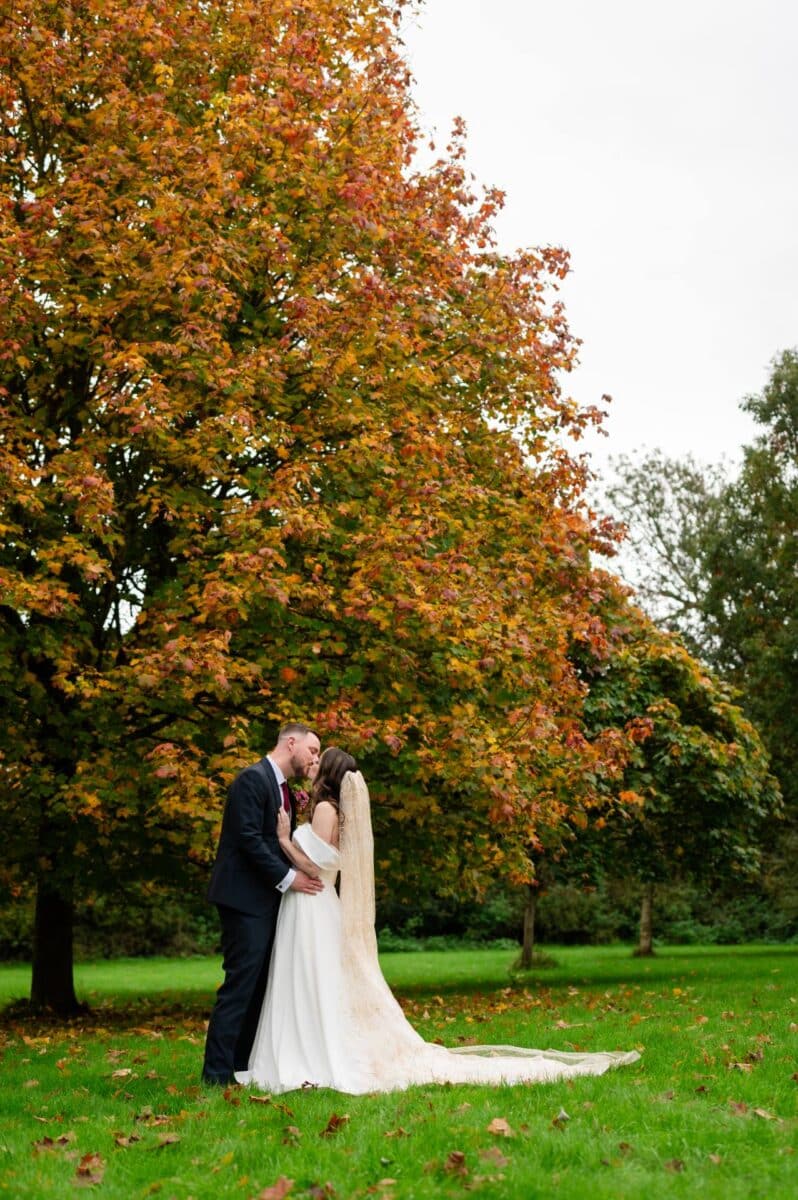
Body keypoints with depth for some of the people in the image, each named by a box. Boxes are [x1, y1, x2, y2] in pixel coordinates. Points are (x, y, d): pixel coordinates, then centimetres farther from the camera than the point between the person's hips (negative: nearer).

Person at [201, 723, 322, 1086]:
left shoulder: (282, 788, 18)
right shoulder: (253, 779, -12)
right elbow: (248, 838, -19)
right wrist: (287, 877, -18)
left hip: (267, 899, 10)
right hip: (246, 898, -10)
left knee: (260, 984, 10)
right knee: (241, 983, -10)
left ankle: (243, 1064, 16)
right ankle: (217, 1071, -6)